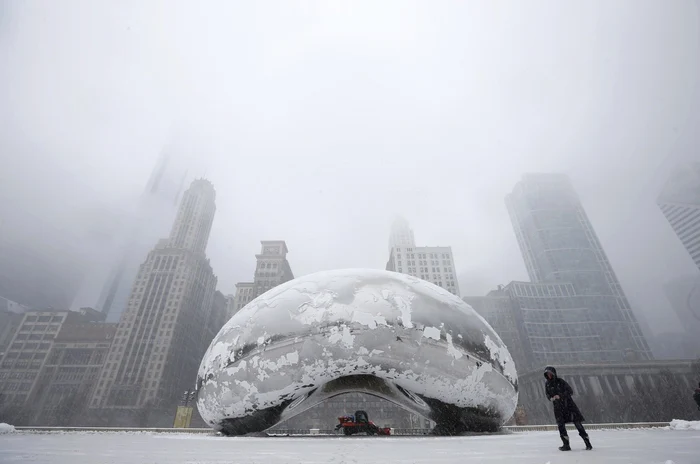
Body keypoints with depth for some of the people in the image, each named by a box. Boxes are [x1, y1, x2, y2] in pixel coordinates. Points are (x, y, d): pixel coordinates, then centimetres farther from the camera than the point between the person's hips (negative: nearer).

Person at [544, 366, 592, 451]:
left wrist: (560, 395, -24)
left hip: (568, 404, -3)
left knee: (577, 423, -1)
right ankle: (566, 445, 2)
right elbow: (548, 395, 9)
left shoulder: (560, 381, -10)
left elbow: (570, 391, -14)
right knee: (560, 425, -6)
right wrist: (551, 398, -14)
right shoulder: (547, 384, 2)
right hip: (558, 407, 3)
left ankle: (588, 443, 14)